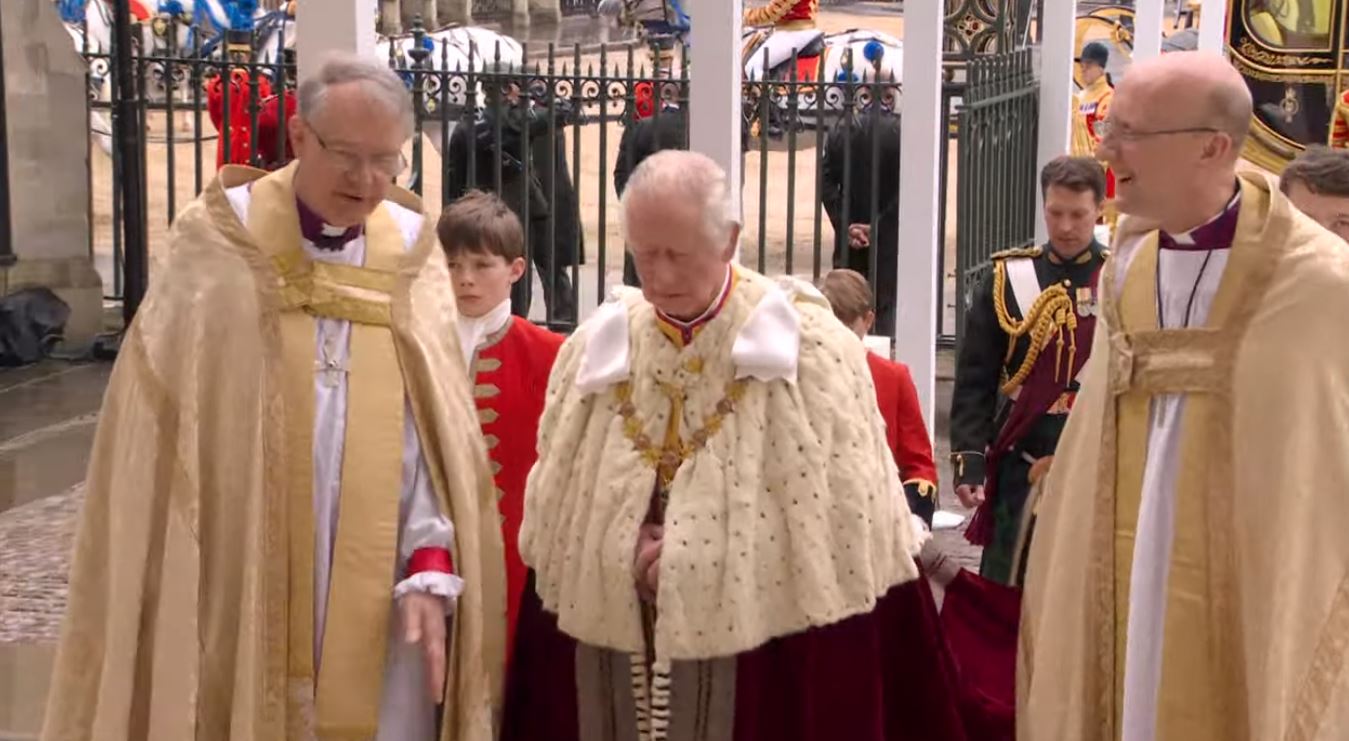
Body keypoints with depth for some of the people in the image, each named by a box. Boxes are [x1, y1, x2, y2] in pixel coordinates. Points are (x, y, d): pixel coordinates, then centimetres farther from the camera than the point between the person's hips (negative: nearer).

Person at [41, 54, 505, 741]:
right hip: (235, 583, -2)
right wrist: (167, 577, -3)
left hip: (375, 597, 2)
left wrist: (429, 566, -11)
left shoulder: (411, 257, 3)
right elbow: (159, 429, -1)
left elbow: (434, 430, -1)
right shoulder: (217, 246, -3)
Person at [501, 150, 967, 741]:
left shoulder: (809, 347, -7)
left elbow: (847, 519, -10)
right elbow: (552, 513, 7)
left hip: (766, 655, -3)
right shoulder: (595, 347, 5)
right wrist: (627, 552, -11)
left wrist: (717, 553, -14)